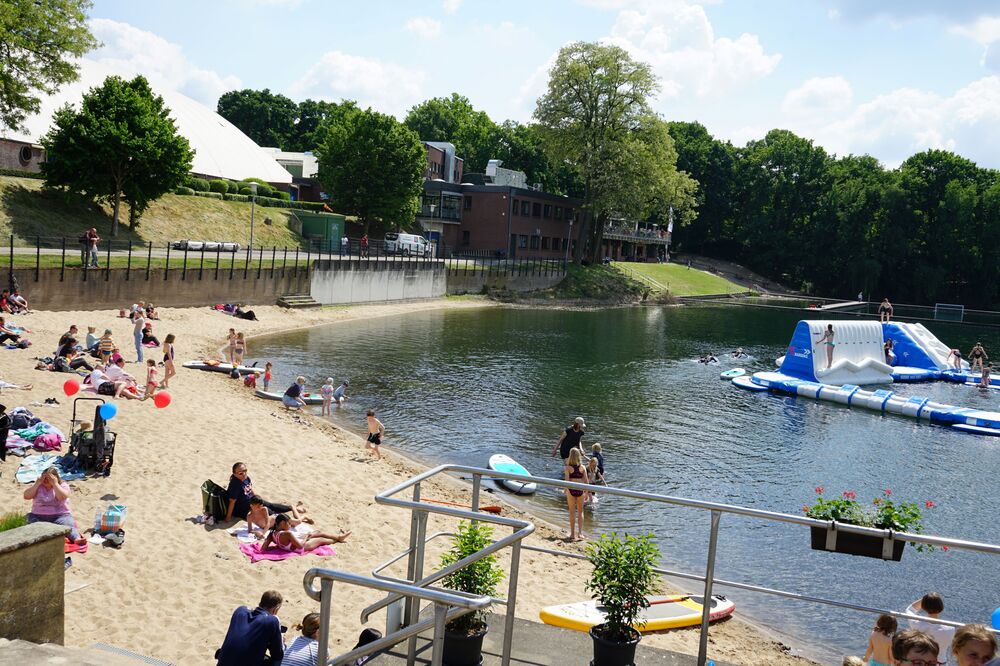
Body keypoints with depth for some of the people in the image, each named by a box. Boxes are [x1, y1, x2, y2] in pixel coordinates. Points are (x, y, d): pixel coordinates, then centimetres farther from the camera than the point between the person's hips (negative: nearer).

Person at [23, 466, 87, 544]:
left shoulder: (63, 485, 6)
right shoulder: (38, 486, 14)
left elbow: (62, 497, -15)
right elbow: (26, 496, -2)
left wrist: (55, 484, -13)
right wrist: (38, 483, -6)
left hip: (60, 515, -4)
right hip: (38, 516, 5)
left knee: (68, 525, -34)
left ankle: (77, 538, -61)